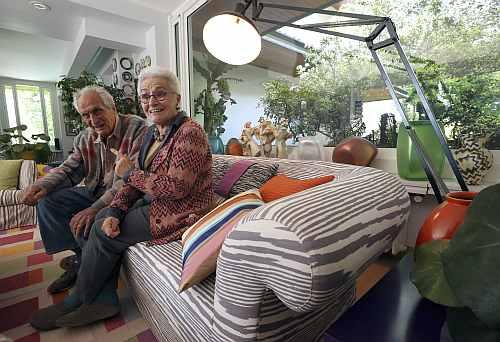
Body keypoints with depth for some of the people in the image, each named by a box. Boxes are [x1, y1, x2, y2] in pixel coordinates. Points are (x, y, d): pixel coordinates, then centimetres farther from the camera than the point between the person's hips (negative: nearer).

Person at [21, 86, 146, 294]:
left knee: (83, 222, -27)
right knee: (47, 201, 1)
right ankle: (82, 257, 5)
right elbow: (68, 170, 11)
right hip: (93, 193, 8)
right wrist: (43, 184, -12)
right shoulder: (85, 138, 7)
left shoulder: (138, 129, -19)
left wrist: (96, 207, -33)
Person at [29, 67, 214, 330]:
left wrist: (129, 173, -13)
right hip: (155, 204, 8)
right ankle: (104, 300, 12)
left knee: (102, 232, -6)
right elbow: (136, 182, 7)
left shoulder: (189, 132, -18)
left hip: (180, 213, -8)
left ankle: (77, 301, 21)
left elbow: (176, 188, -25)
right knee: (103, 223, 1)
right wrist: (114, 212, -9)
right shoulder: (152, 133, 10)